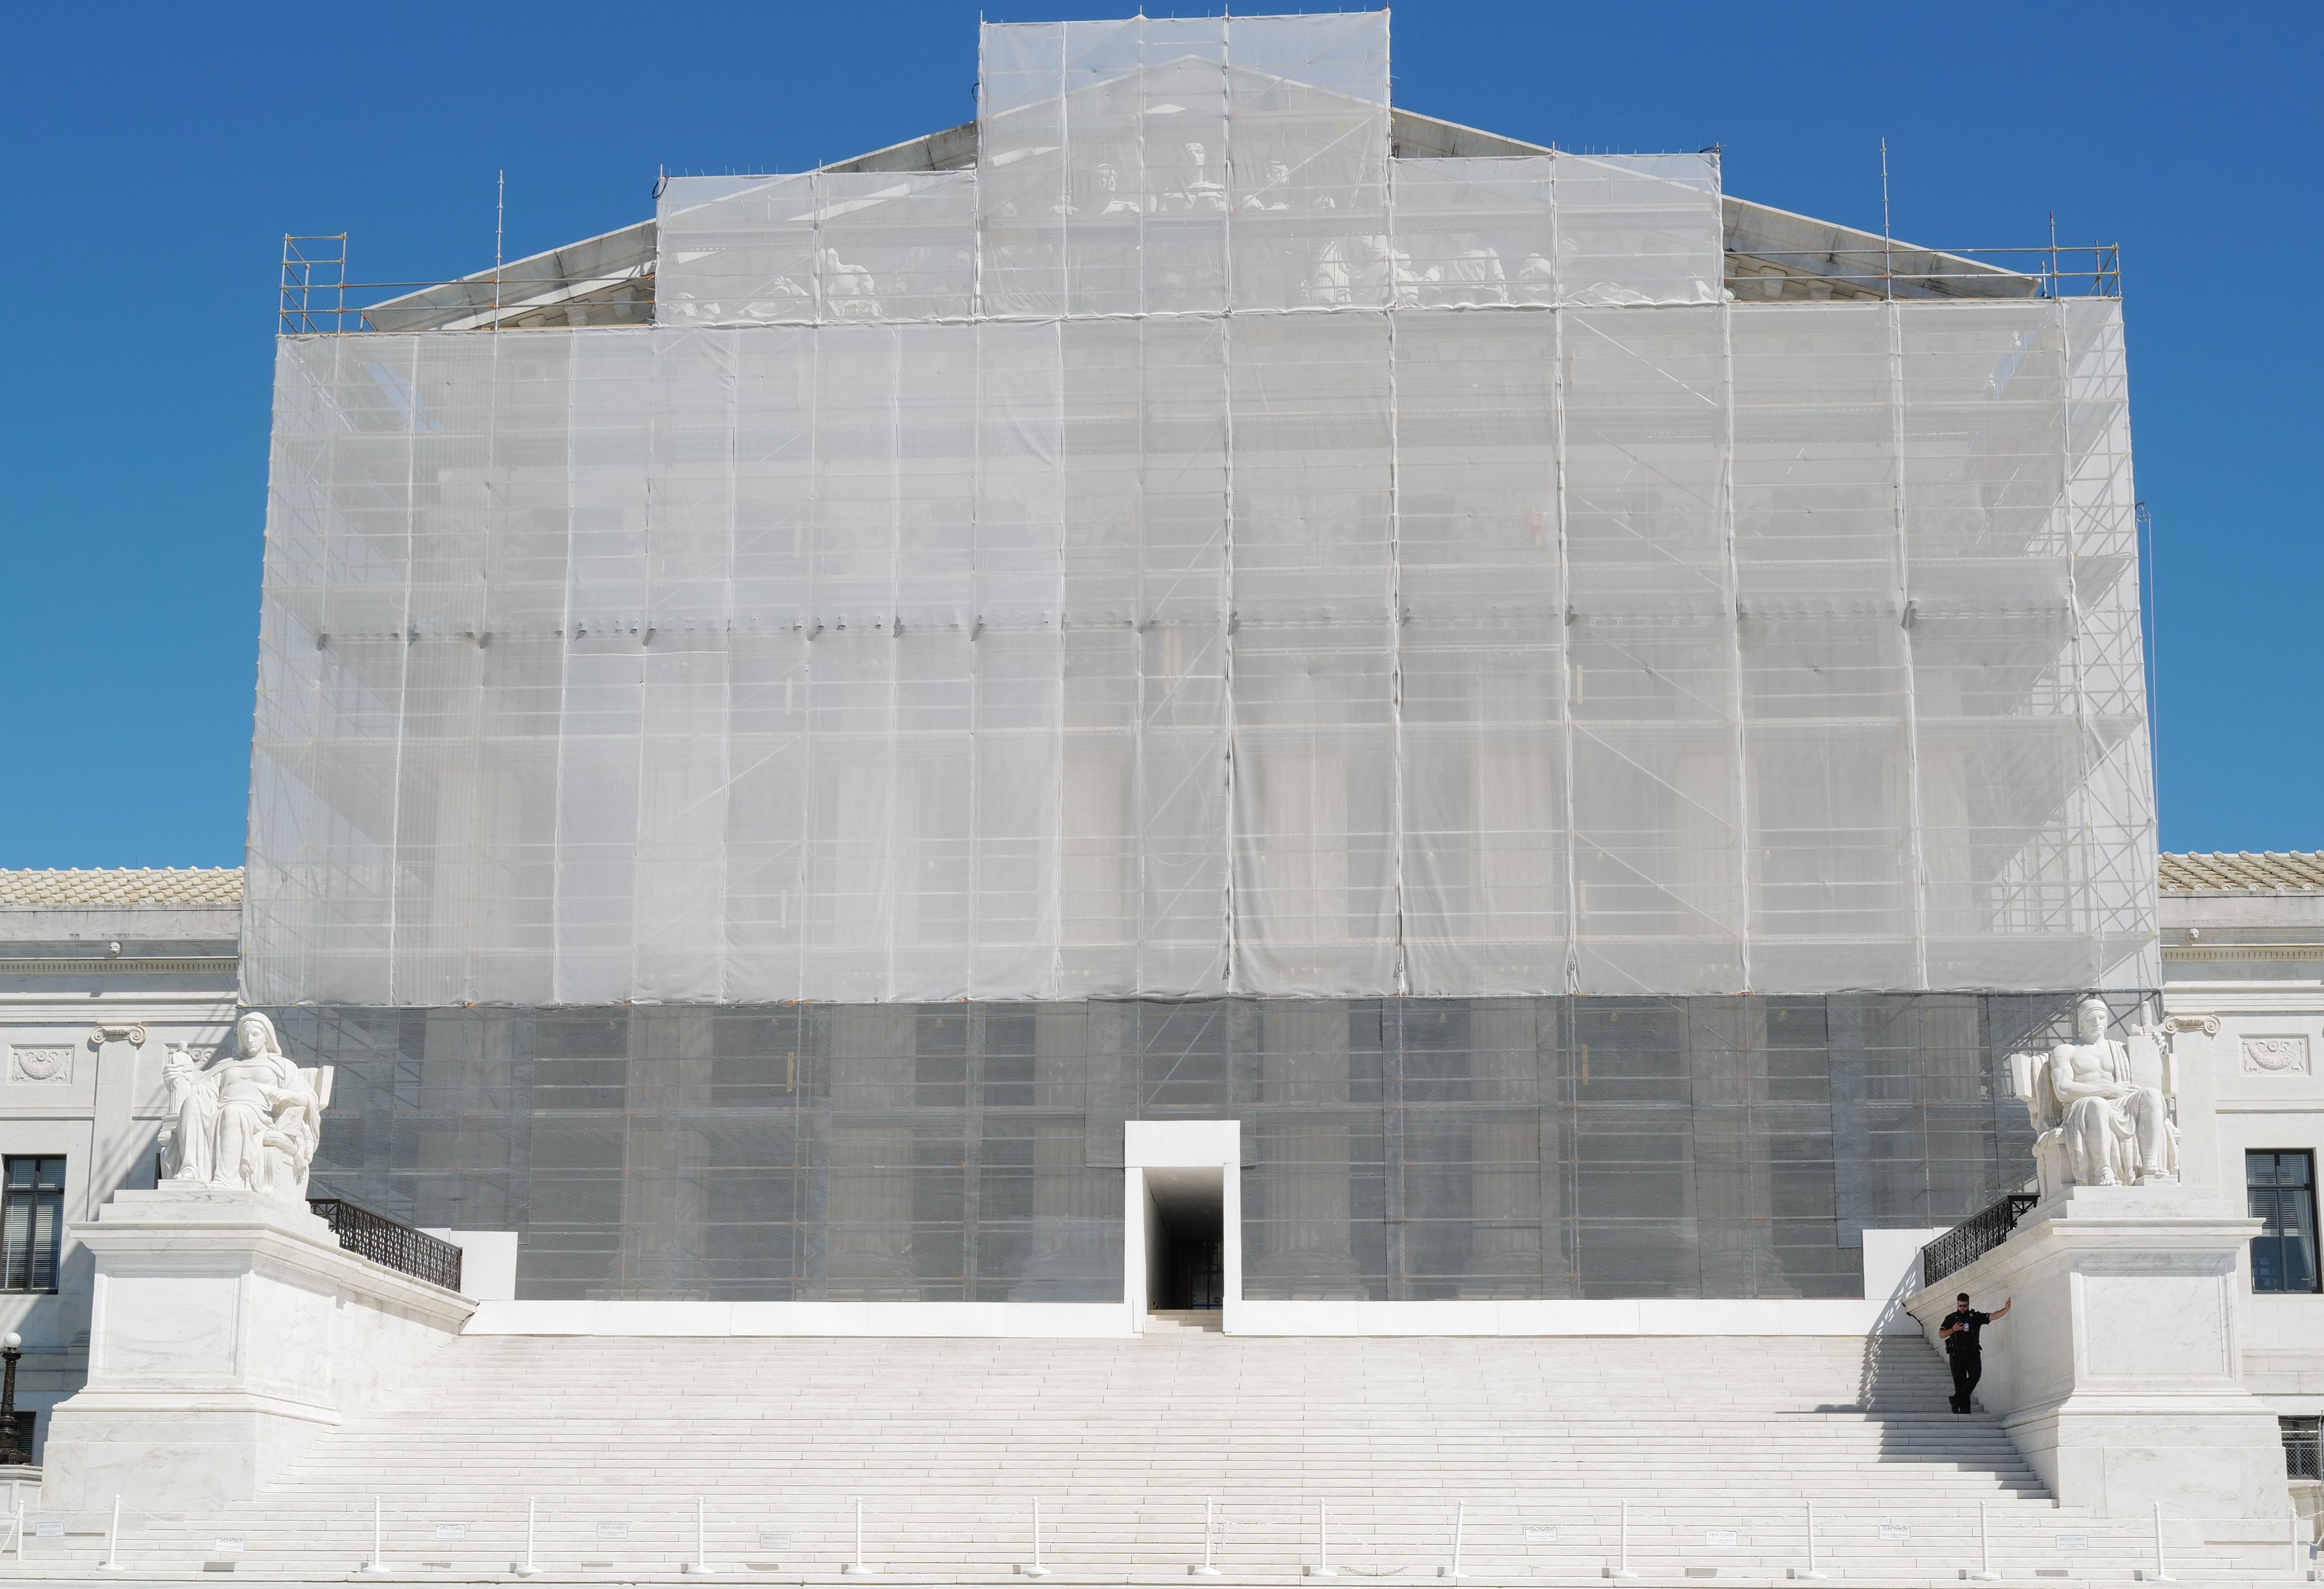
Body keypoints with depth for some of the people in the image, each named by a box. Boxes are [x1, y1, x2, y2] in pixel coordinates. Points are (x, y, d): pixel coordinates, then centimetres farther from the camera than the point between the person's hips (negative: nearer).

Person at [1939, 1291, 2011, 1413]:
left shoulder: (1976, 1317, 12)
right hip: (1957, 1353, -1)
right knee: (1960, 1380, -4)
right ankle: (1964, 1410, -2)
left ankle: (1957, 1399, -15)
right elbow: (1941, 1335, 6)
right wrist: (1953, 1330, -10)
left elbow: (1993, 1316, 0)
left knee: (1975, 1374, -20)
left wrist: (2006, 1309, -15)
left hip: (1972, 1352, 1)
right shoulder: (1951, 1318, 10)